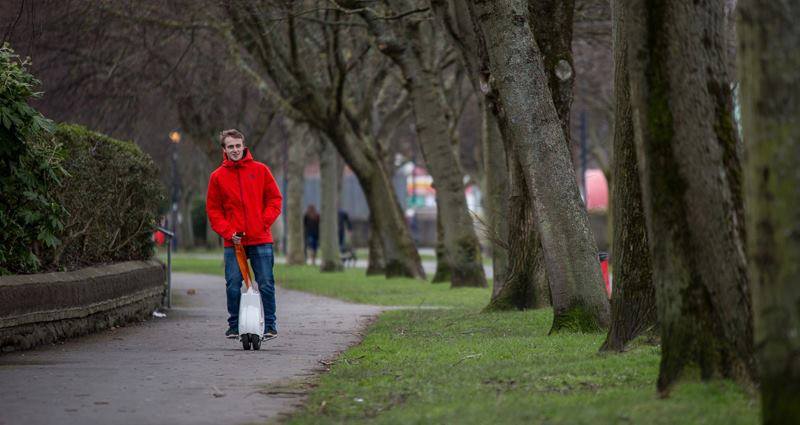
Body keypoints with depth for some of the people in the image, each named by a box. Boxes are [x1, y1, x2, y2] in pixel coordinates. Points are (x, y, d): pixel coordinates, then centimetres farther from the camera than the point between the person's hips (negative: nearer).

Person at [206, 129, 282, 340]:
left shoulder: (260, 170, 5)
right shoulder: (218, 176, 5)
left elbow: (275, 198, 9)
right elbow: (213, 210, 8)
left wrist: (265, 221, -5)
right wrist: (228, 232, -5)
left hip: (261, 239, -1)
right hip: (233, 241, 1)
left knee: (266, 284, -1)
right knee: (233, 285, 0)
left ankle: (270, 324, 8)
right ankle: (234, 325, 10)